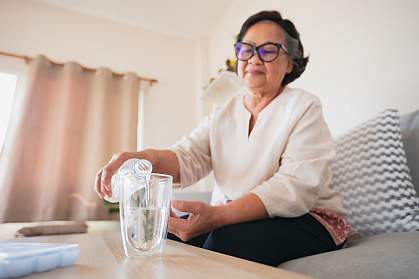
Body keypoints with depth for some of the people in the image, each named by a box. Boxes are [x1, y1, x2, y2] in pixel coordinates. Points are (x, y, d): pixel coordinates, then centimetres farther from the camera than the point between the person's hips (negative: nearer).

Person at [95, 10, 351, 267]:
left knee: (227, 241, -31)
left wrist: (218, 215, -34)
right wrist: (146, 158, -31)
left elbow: (297, 186, -21)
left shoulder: (303, 106, -7)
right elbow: (189, 157, -8)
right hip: (231, 217, 4)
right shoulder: (223, 113, 8)